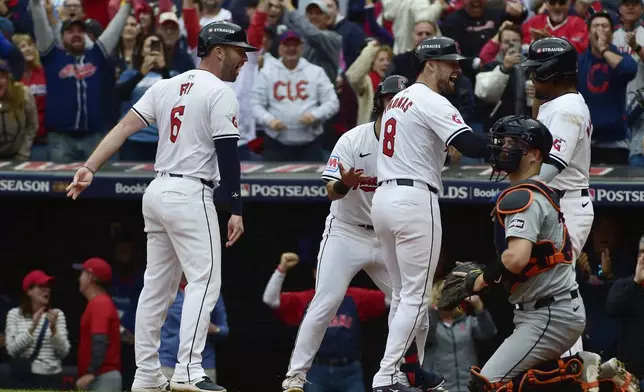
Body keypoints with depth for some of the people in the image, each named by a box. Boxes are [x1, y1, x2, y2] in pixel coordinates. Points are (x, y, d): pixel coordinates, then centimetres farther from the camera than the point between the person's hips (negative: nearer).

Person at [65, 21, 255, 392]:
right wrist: (236, 209, -12)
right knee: (204, 281, -8)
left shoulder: (166, 87, 12)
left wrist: (91, 168, -5)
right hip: (191, 197, -8)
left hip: (157, 191, 8)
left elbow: (124, 127, 2)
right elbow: (228, 154, -14)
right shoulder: (221, 93, -9)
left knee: (157, 285, 12)